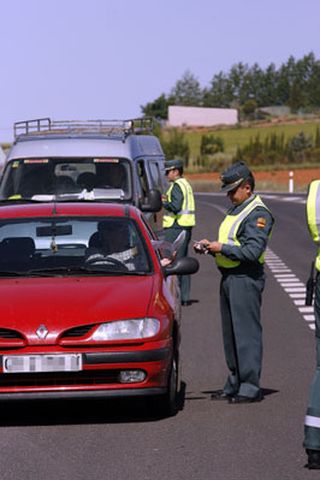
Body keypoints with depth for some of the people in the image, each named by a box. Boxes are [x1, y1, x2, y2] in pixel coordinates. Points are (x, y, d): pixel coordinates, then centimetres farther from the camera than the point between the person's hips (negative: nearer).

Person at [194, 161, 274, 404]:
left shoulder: (258, 214, -13)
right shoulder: (236, 210, 18)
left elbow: (252, 251, -21)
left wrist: (221, 248, -16)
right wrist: (209, 245, 8)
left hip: (246, 279, -10)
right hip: (229, 277, 10)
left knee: (247, 334, -8)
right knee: (231, 334, 13)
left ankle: (251, 388, -5)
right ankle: (235, 384, 21)